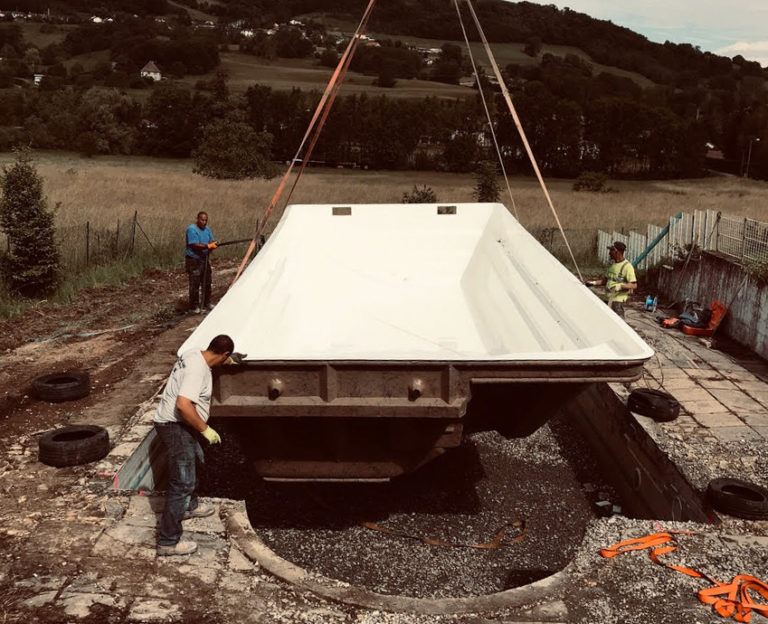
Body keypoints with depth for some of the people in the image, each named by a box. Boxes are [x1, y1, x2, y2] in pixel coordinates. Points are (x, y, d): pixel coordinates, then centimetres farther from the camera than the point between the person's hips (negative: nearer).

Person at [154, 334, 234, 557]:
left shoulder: (193, 354, 3)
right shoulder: (198, 370, -26)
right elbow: (183, 404, -34)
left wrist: (226, 362, 35)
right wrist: (205, 429, -25)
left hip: (175, 423, 11)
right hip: (176, 427, -11)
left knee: (194, 460, 31)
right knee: (182, 483, -8)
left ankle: (190, 506, 54)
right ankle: (168, 541, -2)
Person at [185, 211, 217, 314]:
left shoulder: (207, 229, 10)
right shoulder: (192, 229, -15)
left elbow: (211, 242, 11)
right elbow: (195, 245, -22)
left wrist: (212, 246, -12)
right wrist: (208, 246, -24)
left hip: (205, 259, 8)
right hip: (194, 260, -8)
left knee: (207, 282, 15)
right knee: (195, 284, -6)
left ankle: (206, 304, 28)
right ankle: (193, 307, 1)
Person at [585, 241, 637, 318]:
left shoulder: (627, 266, -13)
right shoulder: (613, 265, 14)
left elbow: (634, 285, -18)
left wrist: (620, 286, -29)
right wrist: (594, 282, 10)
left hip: (617, 300, -9)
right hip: (607, 299, 9)